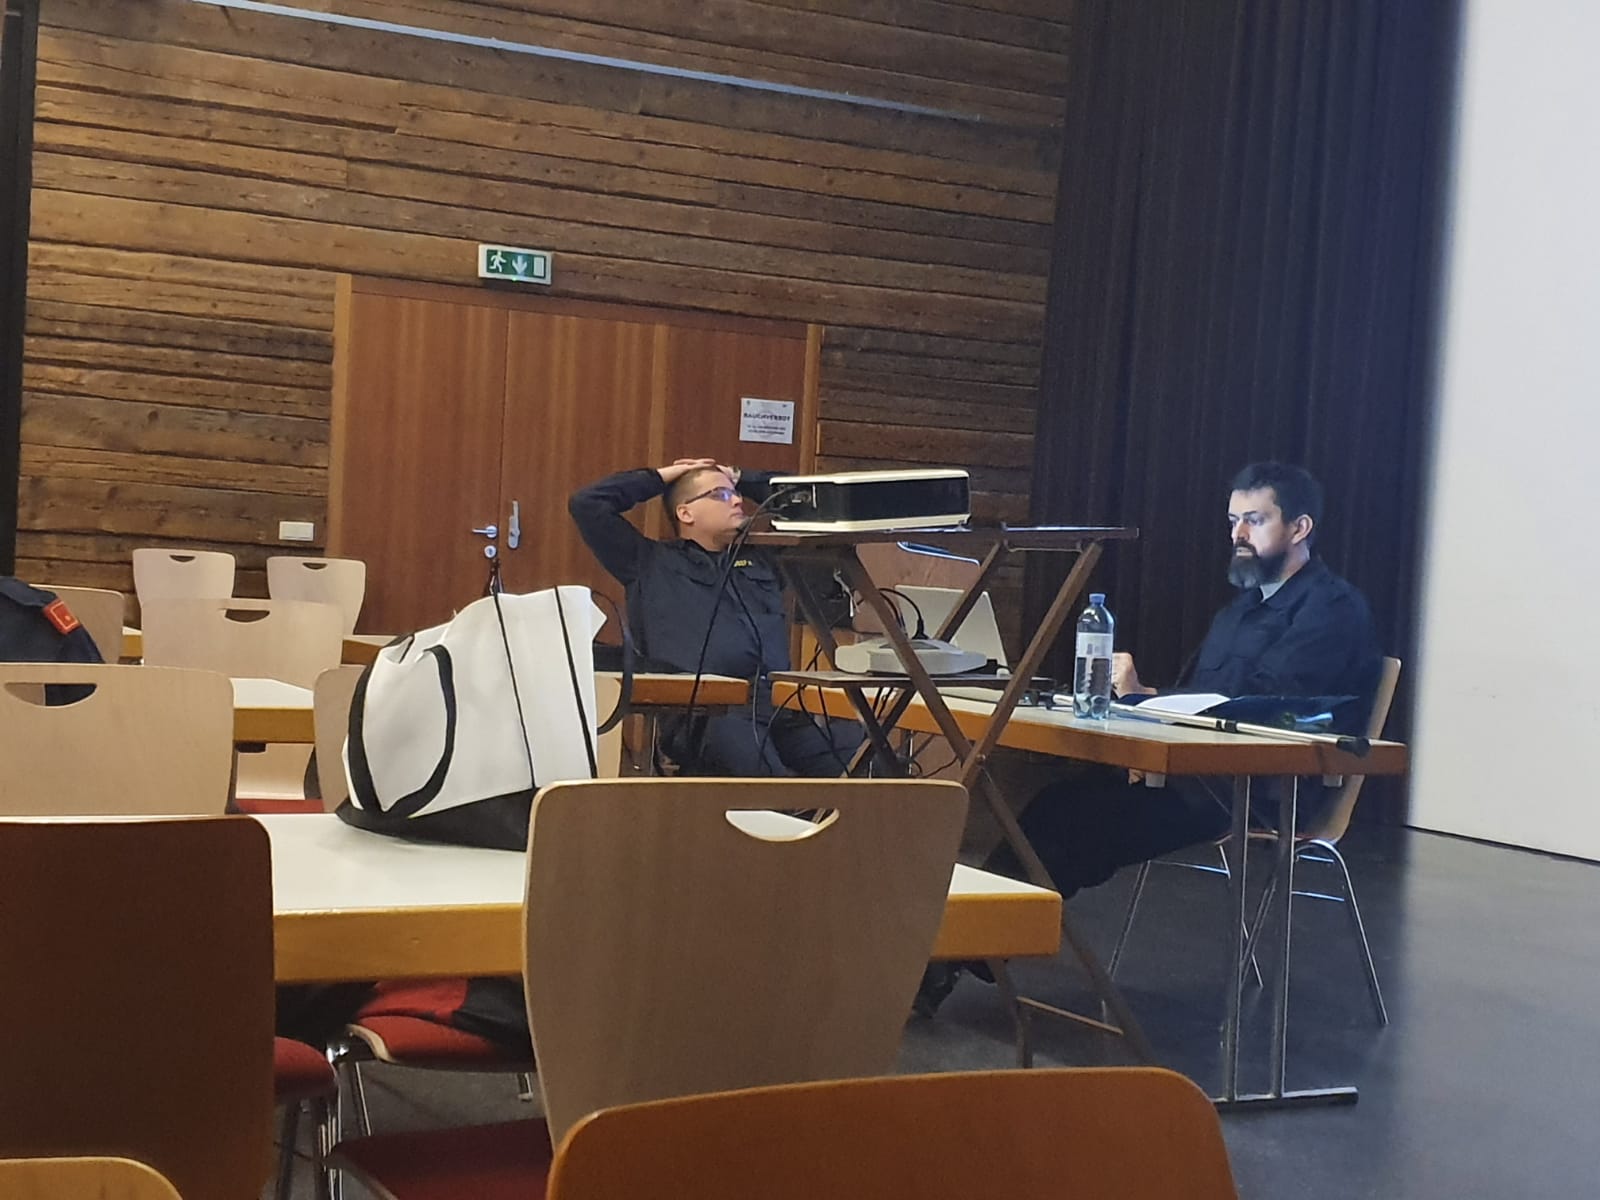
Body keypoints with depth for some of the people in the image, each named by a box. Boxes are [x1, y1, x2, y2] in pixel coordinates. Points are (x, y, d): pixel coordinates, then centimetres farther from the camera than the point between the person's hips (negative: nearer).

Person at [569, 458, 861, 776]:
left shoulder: (761, 559, 32)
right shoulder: (652, 563, 21)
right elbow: (586, 503, 16)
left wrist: (742, 479, 37)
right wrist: (660, 477, 25)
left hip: (779, 701, 4)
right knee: (760, 767, -41)